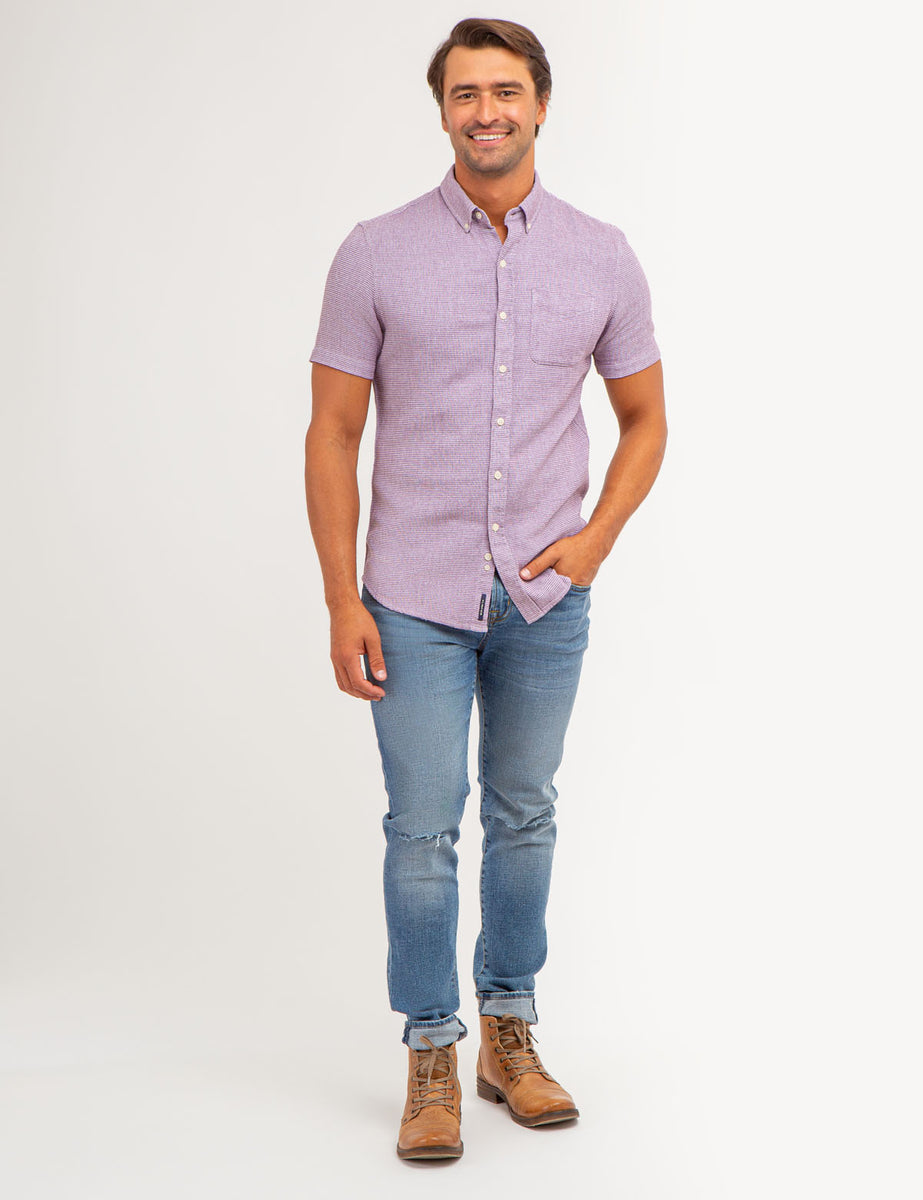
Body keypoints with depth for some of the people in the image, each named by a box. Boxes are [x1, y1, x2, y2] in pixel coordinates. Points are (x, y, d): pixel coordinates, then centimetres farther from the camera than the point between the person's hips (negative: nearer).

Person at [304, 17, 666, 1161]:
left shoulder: (601, 256, 2)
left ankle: (510, 1034, 28)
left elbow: (643, 417, 11)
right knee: (424, 828, 2)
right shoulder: (376, 254, -4)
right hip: (417, 597, -2)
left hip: (545, 597, 2)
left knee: (524, 817, 13)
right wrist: (343, 602, -8)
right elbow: (331, 434, -3)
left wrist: (596, 538, -5)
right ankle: (431, 1057, 16)